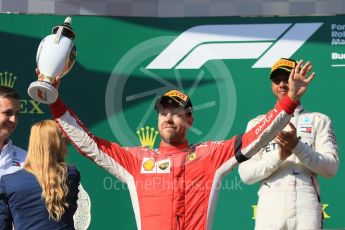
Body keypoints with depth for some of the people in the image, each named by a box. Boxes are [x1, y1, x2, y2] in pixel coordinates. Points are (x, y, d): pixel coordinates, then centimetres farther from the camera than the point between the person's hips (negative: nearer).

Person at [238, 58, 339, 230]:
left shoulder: (319, 121, 13)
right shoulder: (257, 124, 17)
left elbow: (330, 168, 1)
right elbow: (246, 174, 5)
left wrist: (297, 146, -12)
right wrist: (278, 155, -10)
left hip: (307, 207, -1)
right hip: (269, 207, 1)